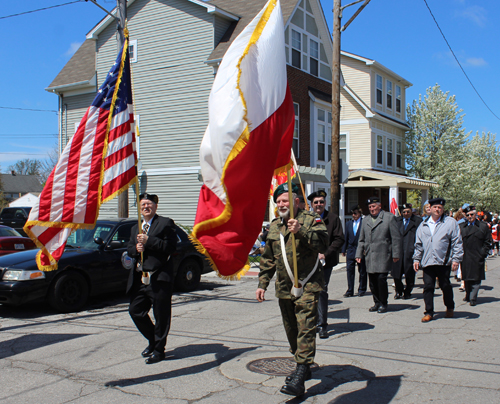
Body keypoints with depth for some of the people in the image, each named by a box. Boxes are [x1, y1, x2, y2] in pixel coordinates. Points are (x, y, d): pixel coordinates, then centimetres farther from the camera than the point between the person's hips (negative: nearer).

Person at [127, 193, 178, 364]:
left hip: (159, 279, -7)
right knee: (135, 310, 9)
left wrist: (148, 241, -17)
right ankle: (152, 340, 30)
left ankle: (159, 350, 15)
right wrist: (136, 249, -7)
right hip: (140, 278, 7)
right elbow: (129, 249, 16)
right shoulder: (135, 228, 20)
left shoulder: (166, 223, -3)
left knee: (161, 315, 1)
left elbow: (171, 246, -14)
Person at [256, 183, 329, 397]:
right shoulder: (274, 226, 11)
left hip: (307, 286, -6)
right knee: (291, 330, 14)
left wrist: (301, 230, -34)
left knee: (305, 329, -13)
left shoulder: (311, 220, -6)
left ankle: (299, 378, -16)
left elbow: (323, 243, -23)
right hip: (284, 288, 7)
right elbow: (268, 259, 17)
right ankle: (303, 367, 30)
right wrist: (262, 284, 14)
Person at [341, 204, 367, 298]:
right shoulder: (349, 223, 11)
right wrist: (344, 250, 10)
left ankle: (362, 289, 17)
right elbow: (346, 237, 13)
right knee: (349, 270, 2)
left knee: (362, 271, 6)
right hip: (350, 250, 4)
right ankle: (350, 291, 7)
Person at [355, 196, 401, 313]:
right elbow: (361, 240, 20)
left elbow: (396, 237, -1)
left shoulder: (389, 217, 2)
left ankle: (383, 303, 5)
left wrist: (396, 254, -6)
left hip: (383, 256, -5)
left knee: (381, 279, -10)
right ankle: (377, 302, 18)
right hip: (370, 256, 5)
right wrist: (359, 254, 11)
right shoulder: (366, 220, 18)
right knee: (372, 281, 5)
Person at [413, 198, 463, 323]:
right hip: (427, 262, 3)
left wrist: (456, 259, -6)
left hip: (444, 261, -2)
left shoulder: (450, 222, 3)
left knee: (445, 286, 7)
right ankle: (429, 312, 7)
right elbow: (418, 244, 17)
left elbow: (457, 242, 0)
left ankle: (450, 308, 30)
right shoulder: (423, 225, 14)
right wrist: (416, 259, 11)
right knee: (428, 287, 0)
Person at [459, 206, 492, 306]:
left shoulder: (483, 226, 5)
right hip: (465, 258, 3)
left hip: (477, 258, -3)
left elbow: (487, 242, 4)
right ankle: (468, 295, 23)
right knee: (467, 279, 10)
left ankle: (473, 298, -2)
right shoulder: (462, 227, 13)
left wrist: (483, 253, -5)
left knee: (476, 279, -4)